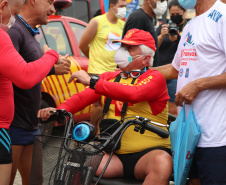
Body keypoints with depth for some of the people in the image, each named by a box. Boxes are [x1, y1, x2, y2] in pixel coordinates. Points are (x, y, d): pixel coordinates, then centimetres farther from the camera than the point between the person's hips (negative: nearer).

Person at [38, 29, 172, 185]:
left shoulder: (154, 78, 0)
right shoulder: (109, 77, 19)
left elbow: (134, 94, -21)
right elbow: (82, 97, 6)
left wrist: (93, 81, -23)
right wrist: (59, 110, -15)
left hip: (147, 153, -4)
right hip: (114, 154, 4)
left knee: (162, 163, -36)